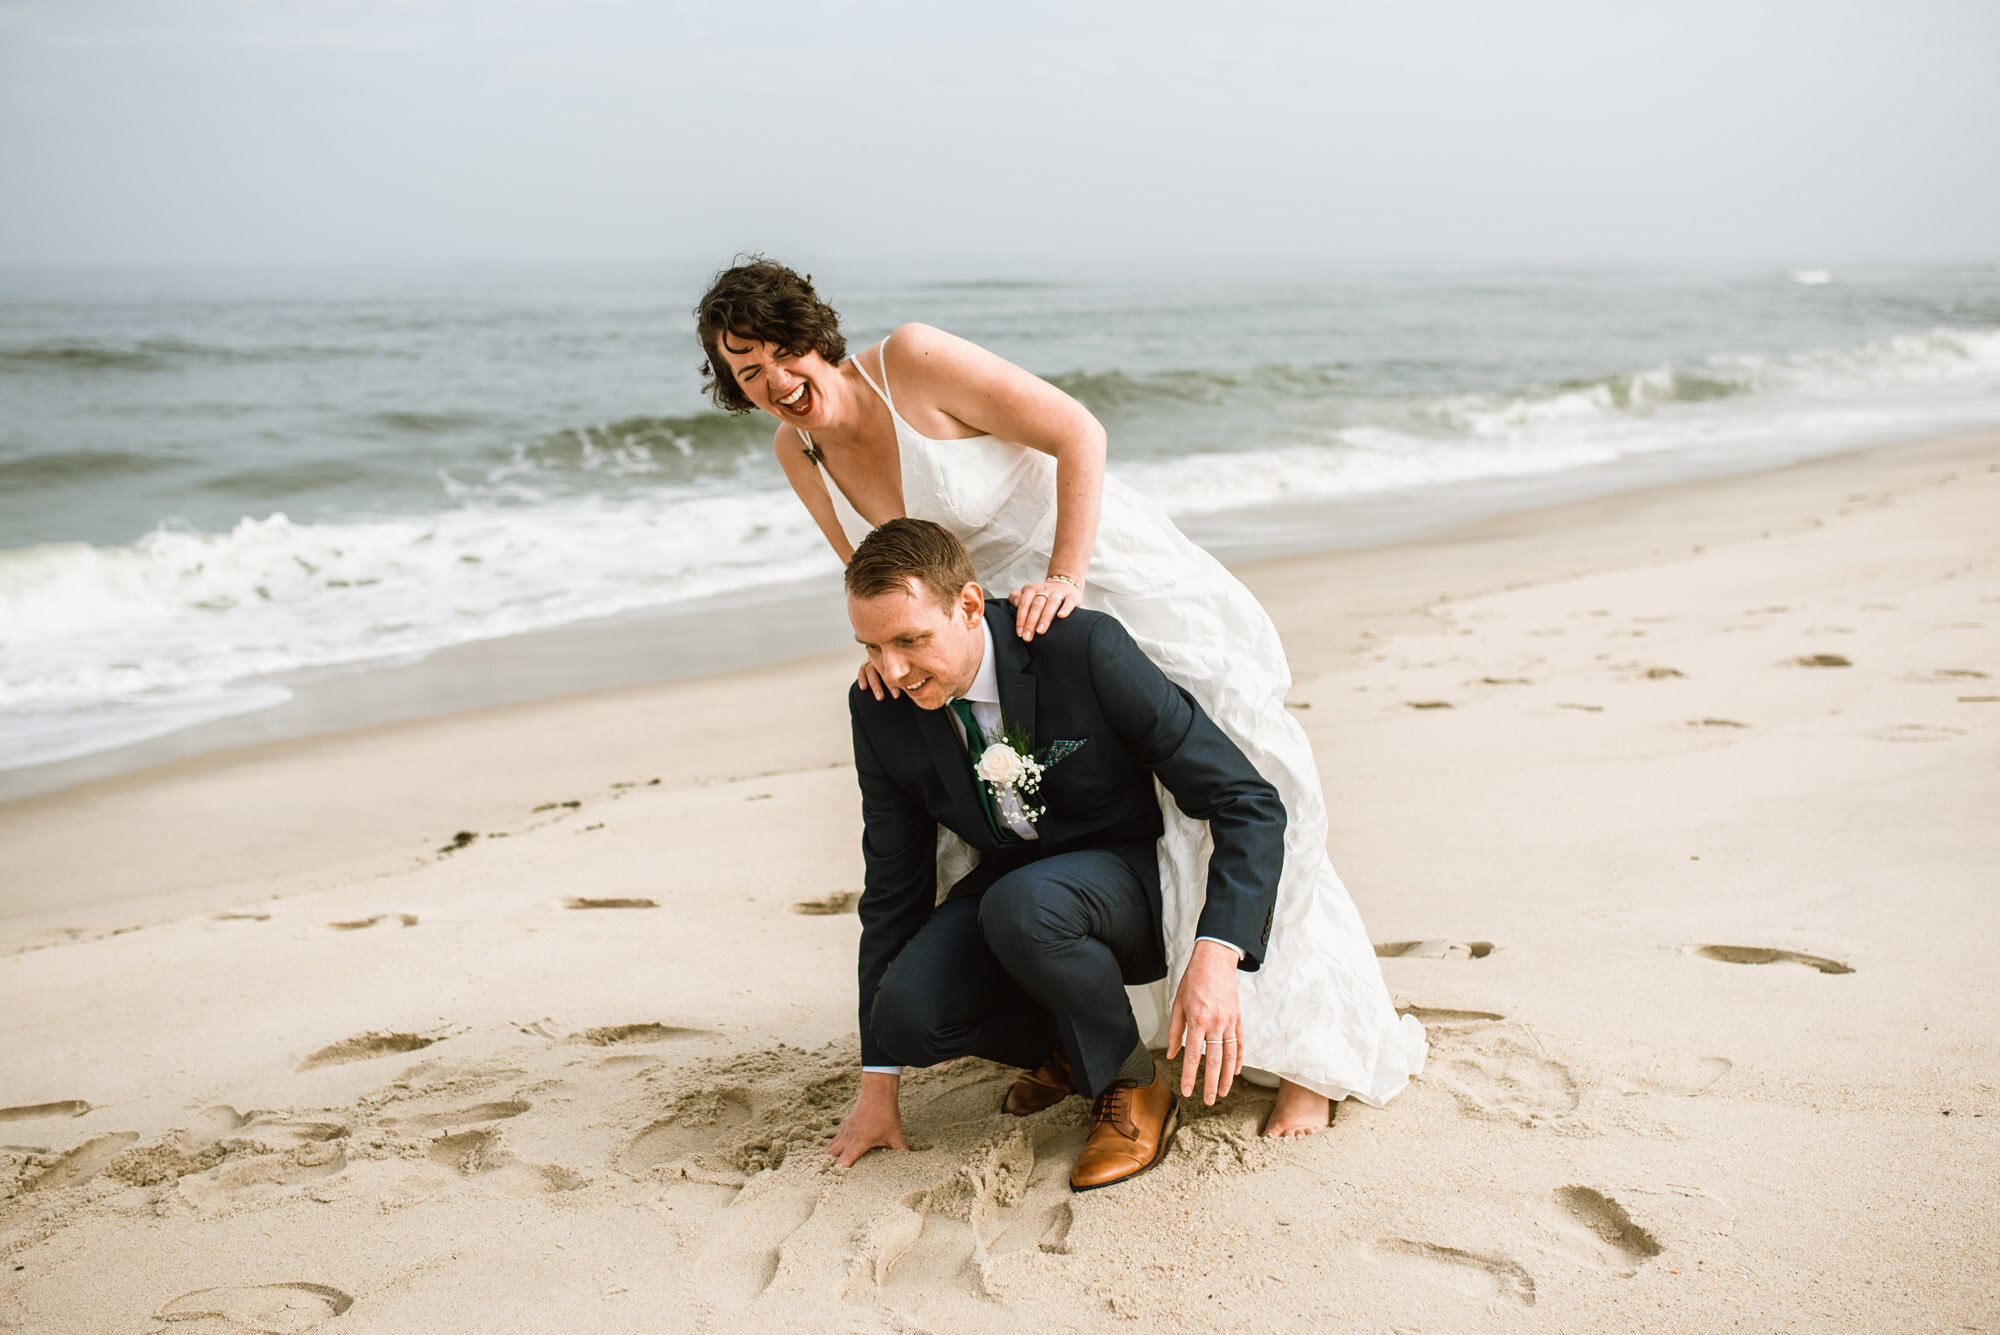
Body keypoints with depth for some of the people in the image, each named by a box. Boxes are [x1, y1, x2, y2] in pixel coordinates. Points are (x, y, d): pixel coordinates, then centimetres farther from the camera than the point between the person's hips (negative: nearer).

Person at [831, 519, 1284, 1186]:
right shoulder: (880, 710, -10)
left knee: (1021, 908, -37)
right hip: (1011, 882, 5)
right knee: (907, 1013, -24)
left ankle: (1134, 1083, -9)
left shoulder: (1086, 650, -25)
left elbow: (1249, 803, -23)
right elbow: (894, 888, 0)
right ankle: (1071, 1042, 7)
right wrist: (878, 1087, 1)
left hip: (1134, 881, -4)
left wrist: (1216, 957, -38)